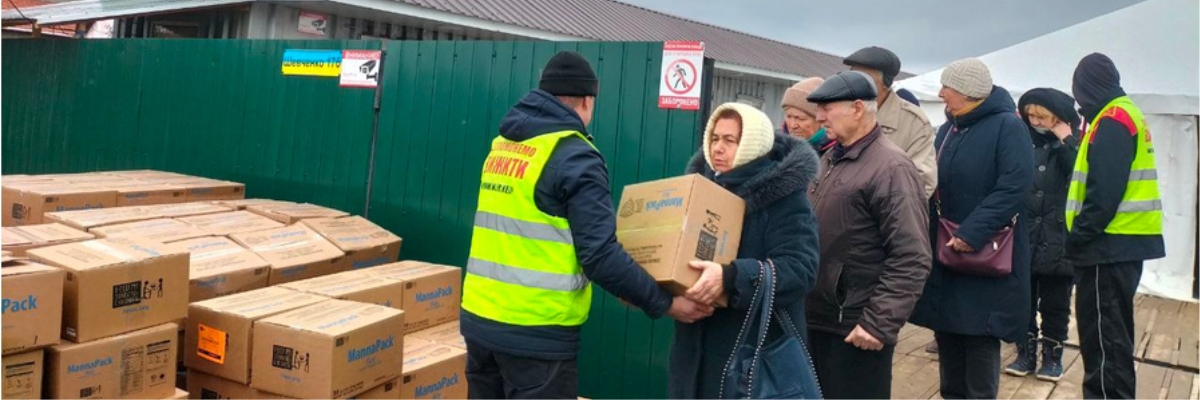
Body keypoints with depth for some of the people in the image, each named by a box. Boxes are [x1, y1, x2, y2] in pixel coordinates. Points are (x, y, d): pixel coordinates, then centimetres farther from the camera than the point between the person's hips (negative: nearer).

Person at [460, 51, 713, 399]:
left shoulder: (503, 144, 10)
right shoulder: (575, 156, -13)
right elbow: (600, 256, -18)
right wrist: (664, 303, -9)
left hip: (478, 319, 7)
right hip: (535, 334, -7)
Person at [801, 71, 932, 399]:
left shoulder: (891, 168, -15)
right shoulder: (831, 160, 12)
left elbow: (911, 259, -20)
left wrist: (879, 323, -22)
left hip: (856, 329, -8)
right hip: (817, 319, 8)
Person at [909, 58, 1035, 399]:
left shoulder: (1007, 127, -9)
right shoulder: (947, 130, 13)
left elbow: (1014, 187, -20)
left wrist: (972, 233, -25)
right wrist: (931, 235, 3)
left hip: (986, 254, -7)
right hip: (943, 251, 7)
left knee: (980, 338, 0)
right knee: (946, 333, 12)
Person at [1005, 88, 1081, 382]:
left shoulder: (1074, 144, -3)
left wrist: (1067, 142, -17)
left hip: (1058, 239, -2)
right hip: (1023, 238, 2)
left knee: (1055, 305, 10)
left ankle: (1052, 357, 23)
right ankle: (1025, 354, 23)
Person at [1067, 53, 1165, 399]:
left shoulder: (1112, 120, -14)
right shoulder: (1126, 115, 18)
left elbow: (1103, 192, -21)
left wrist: (1077, 238, -16)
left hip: (1109, 244, -10)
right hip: (1124, 242, 10)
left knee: (1102, 333, -5)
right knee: (1112, 331, 16)